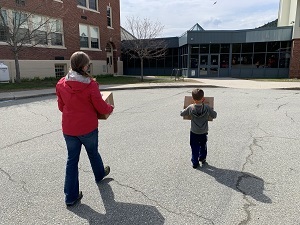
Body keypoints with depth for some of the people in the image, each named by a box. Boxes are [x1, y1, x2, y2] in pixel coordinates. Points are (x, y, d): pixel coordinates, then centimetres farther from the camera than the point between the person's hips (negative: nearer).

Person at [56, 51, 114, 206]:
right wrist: (110, 108, 10)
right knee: (93, 153, 22)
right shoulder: (91, 84, -18)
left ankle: (71, 196, 18)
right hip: (88, 128, -3)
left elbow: (61, 107, 6)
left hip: (69, 128, 3)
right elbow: (101, 107, -12)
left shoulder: (61, 84, -5)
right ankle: (99, 174, 50)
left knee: (72, 159, 12)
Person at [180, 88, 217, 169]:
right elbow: (214, 115, -3)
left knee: (195, 148, 12)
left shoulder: (190, 108, -16)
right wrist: (211, 110, 14)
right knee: (203, 146, 24)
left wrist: (186, 109, 15)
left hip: (194, 132, -1)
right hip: (204, 132, 1)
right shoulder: (207, 108, -16)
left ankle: (195, 163, 15)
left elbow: (181, 114, -4)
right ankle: (202, 158, 40)